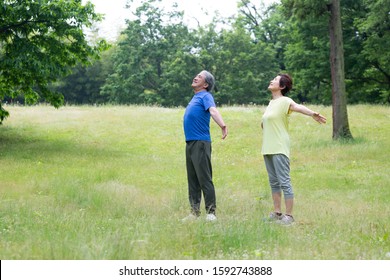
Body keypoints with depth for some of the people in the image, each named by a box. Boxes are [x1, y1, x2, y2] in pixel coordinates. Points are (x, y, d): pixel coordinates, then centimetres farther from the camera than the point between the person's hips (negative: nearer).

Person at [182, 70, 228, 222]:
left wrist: (223, 126, -43)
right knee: (192, 180, 11)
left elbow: (213, 111, -26)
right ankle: (194, 212, 18)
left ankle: (211, 212, -4)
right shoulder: (196, 97, 19)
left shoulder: (206, 96, -7)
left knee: (204, 178, -7)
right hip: (190, 142, 9)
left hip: (201, 143, -9)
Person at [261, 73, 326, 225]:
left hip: (279, 149, -9)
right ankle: (277, 212, 21)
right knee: (273, 182, 13)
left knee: (284, 182, -7)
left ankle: (289, 216, -4)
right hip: (268, 149, 9)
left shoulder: (285, 101, -10)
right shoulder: (271, 103, 15)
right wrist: (264, 124, 12)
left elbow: (298, 107, -33)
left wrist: (312, 113, -50)